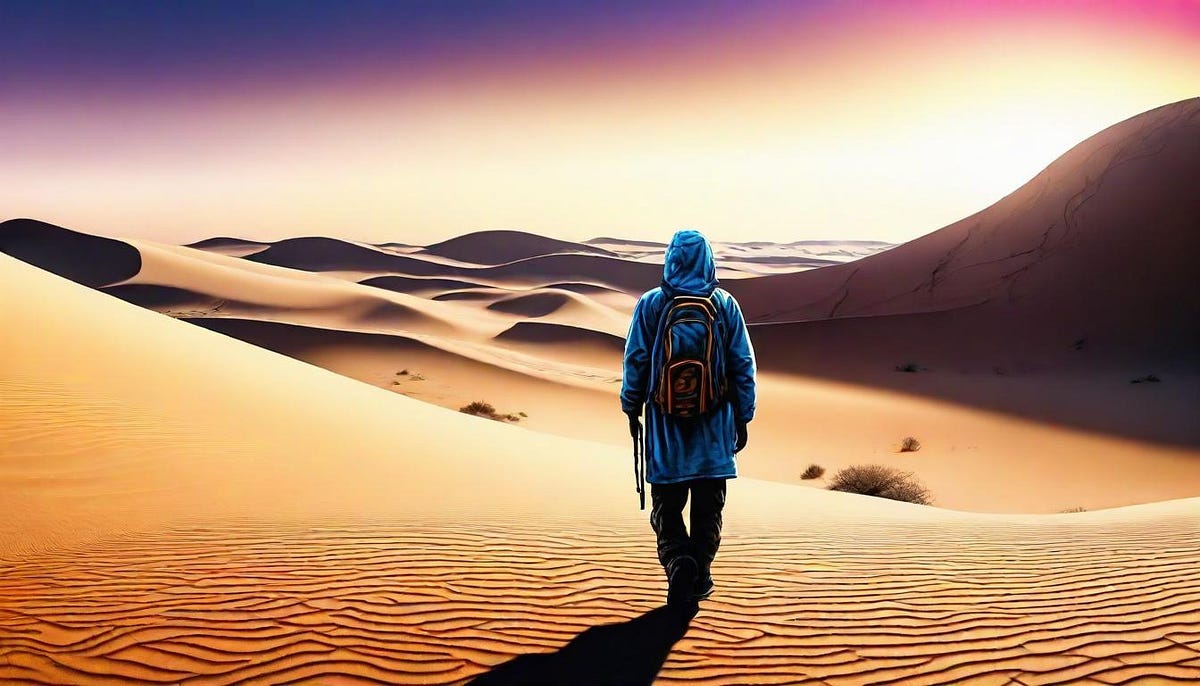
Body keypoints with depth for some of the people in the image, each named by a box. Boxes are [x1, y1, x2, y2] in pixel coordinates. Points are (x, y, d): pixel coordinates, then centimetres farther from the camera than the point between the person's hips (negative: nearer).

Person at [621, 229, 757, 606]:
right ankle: (700, 576, 18)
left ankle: (678, 560, -15)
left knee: (666, 506, 8)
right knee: (708, 506, 13)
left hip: (666, 423, -1)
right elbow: (743, 365, 1)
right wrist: (743, 418, 9)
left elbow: (635, 360, -1)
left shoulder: (651, 304, -4)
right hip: (714, 424, 1)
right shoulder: (726, 305, -2)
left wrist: (632, 409, 11)